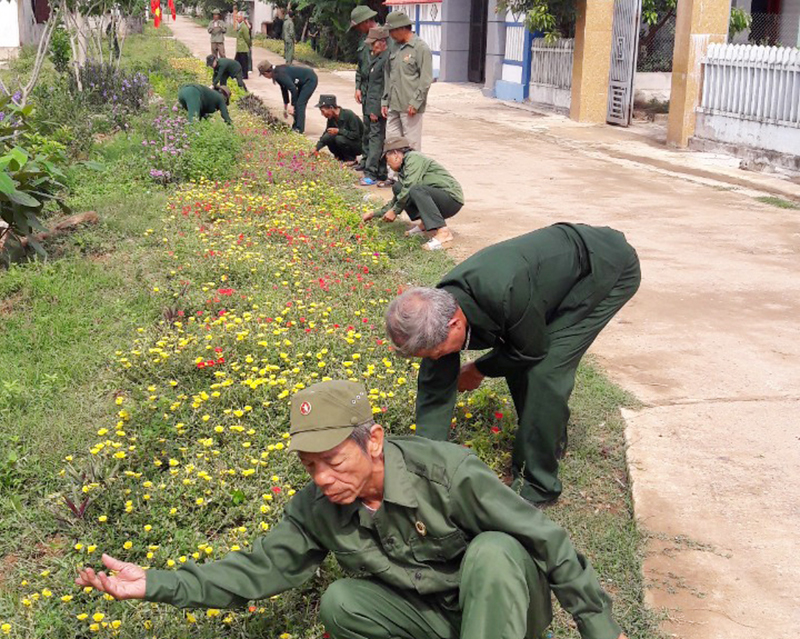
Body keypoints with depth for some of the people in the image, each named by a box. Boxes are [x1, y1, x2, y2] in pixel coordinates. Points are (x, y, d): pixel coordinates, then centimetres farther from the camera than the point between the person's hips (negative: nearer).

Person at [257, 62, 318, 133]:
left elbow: (293, 89, -30)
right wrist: (285, 108, 23)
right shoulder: (277, 73, 4)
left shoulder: (280, 75, -26)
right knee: (296, 103, 10)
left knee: (300, 104, -12)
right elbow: (284, 90, 16)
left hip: (310, 80, -10)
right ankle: (295, 127, 17)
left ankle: (299, 129, -11)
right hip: (303, 82, 10)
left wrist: (292, 105, -22)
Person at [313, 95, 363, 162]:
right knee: (327, 137, -16)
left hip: (358, 146, -6)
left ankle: (351, 159, -9)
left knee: (339, 138, -32)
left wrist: (338, 131, -30)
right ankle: (340, 157, 5)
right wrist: (316, 148, -5)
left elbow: (356, 135, -26)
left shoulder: (349, 115, -24)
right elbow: (326, 133, 7)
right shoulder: (331, 118, -2)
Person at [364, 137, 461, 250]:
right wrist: (374, 214, 25)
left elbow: (409, 187, -22)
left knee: (416, 190, -35)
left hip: (452, 199, -9)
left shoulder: (413, 157, -11)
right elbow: (397, 199, 27)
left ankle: (443, 232, -38)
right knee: (398, 187, 2)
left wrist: (395, 211, -13)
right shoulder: (403, 170, 17)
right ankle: (423, 223, 0)